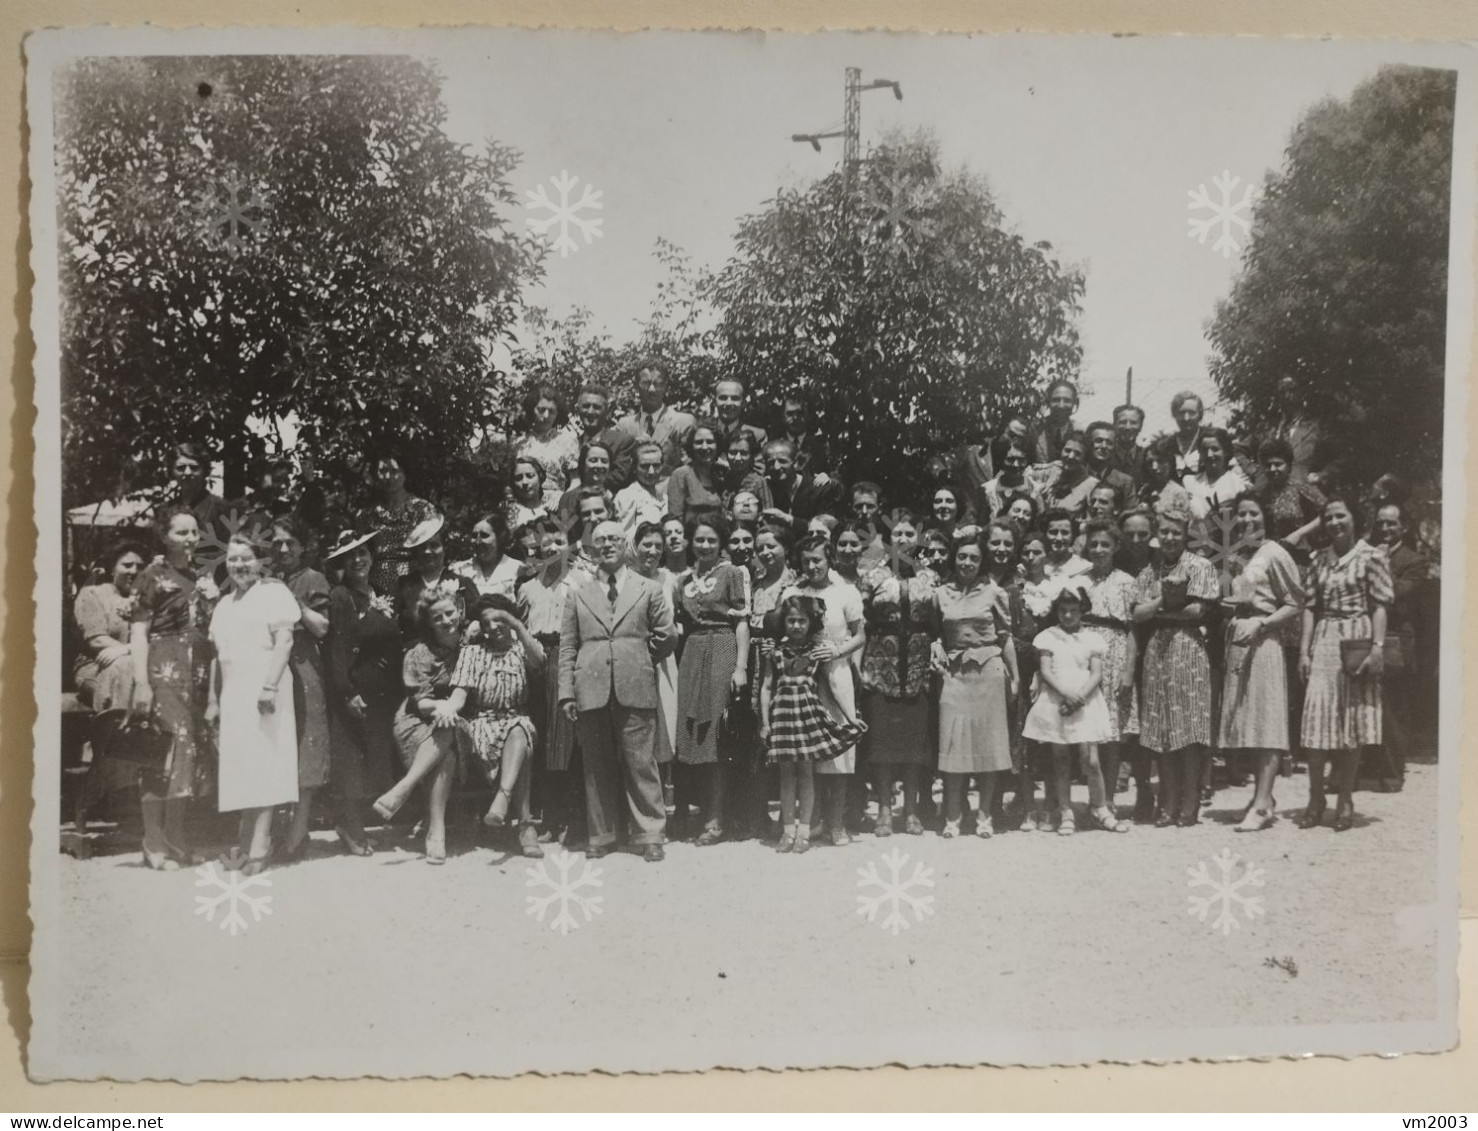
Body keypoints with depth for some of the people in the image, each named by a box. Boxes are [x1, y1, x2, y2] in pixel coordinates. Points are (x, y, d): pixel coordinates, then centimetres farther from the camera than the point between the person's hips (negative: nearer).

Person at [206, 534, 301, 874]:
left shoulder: (273, 592, -1)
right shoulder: (223, 604, 21)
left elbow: (284, 639, -11)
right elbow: (216, 655, 21)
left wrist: (270, 685, -20)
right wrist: (213, 700, 16)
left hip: (262, 693, -7)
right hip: (231, 696, 7)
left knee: (261, 766, -9)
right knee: (238, 769, 4)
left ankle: (259, 848, -10)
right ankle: (245, 842, 9)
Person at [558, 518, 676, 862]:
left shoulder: (648, 590, 12)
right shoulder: (579, 593, 14)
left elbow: (664, 637, 12)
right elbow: (567, 646, 9)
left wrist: (637, 662, 10)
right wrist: (567, 692, 2)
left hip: (635, 689, -1)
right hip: (591, 689, 2)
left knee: (641, 765, -2)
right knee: (596, 767, 5)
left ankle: (650, 836, 5)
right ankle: (601, 836, 14)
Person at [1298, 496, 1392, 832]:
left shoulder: (1371, 557, 0)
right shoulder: (1318, 559, 13)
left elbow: (1381, 605, -4)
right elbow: (1311, 606, 11)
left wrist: (1377, 647, -13)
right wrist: (1304, 650, 4)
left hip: (1357, 641, -3)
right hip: (1323, 642, 3)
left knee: (1352, 721, 1)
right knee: (1317, 716, -3)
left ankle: (1345, 800, 9)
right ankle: (1315, 799, 4)